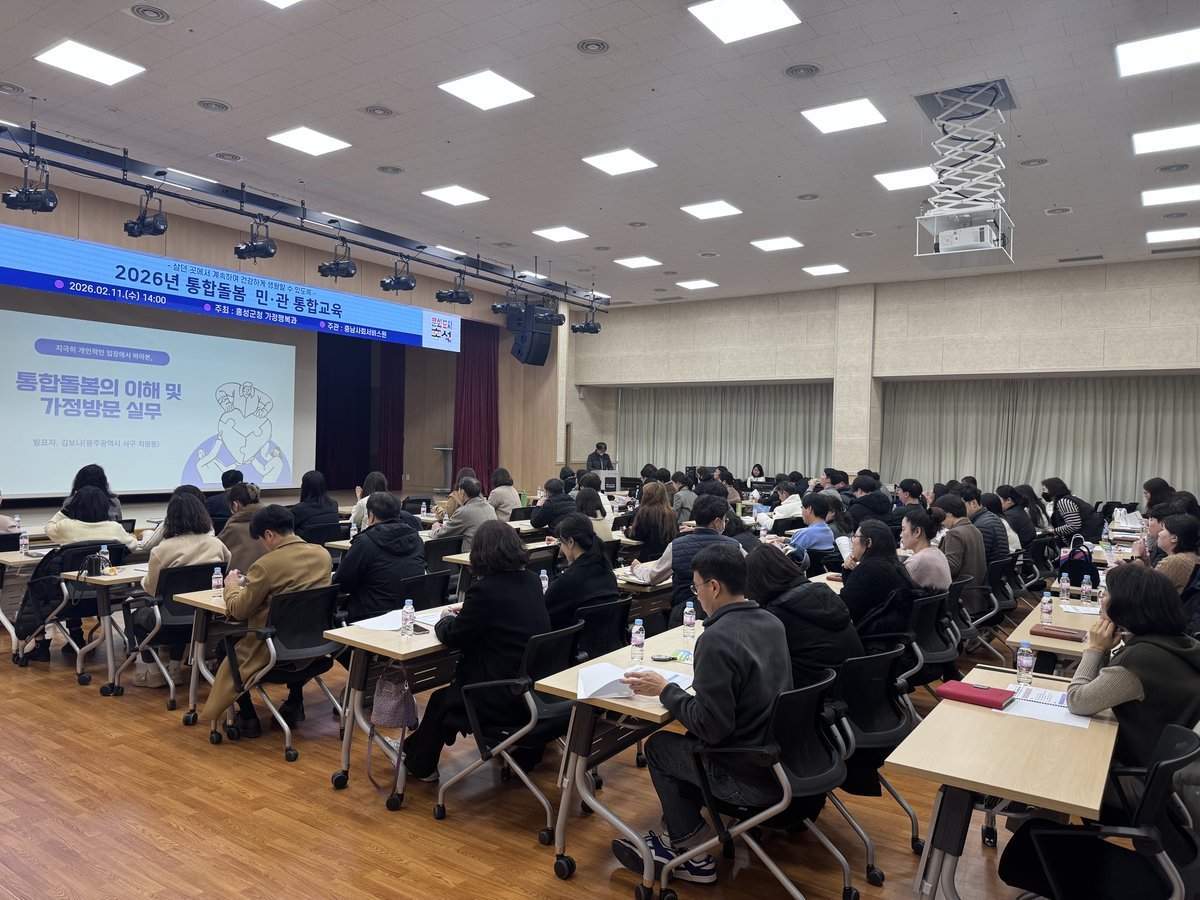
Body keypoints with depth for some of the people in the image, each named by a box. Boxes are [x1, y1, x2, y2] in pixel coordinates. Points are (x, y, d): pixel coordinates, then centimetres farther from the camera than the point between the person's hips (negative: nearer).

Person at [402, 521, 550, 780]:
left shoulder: (486, 589, -20)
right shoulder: (531, 581, 2)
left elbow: (453, 637, -9)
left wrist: (447, 617, 11)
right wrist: (466, 611, 15)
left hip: (506, 699, -7)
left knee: (441, 700, 21)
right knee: (455, 685, 27)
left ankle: (419, 764, 44)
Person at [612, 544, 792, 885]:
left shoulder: (717, 639, -25)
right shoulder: (773, 622, 1)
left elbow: (712, 727, -23)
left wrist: (664, 690, -12)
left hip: (752, 778, -8)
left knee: (657, 746, 15)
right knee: (689, 741, 25)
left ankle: (694, 855, 26)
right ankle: (678, 835, 30)